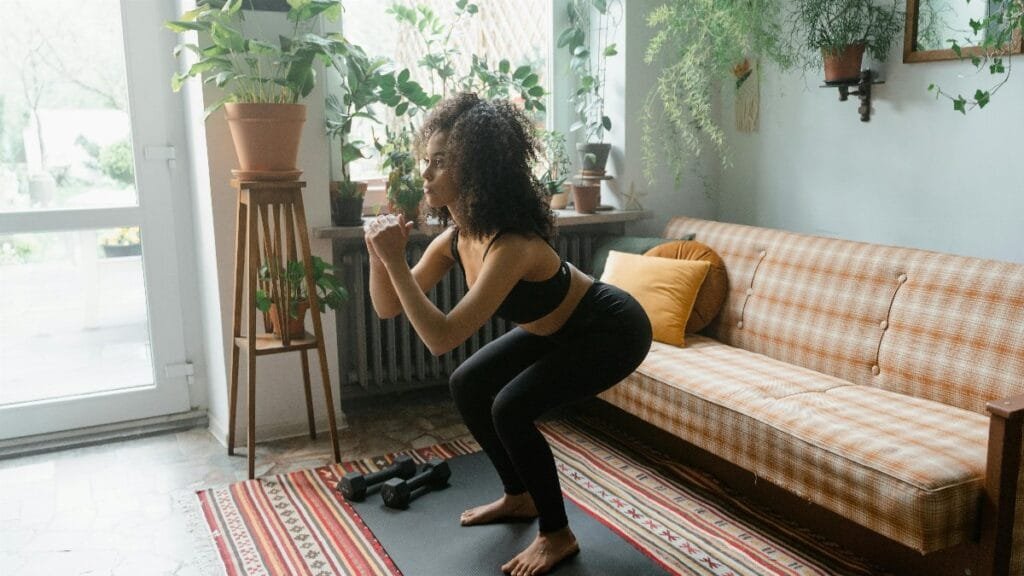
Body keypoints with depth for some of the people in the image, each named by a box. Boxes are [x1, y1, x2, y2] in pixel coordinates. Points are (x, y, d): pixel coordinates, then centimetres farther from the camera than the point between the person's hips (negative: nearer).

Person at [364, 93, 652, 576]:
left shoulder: (511, 245, -36)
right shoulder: (455, 237, -10)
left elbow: (441, 338, -39)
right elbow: (388, 308, -5)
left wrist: (396, 261, -39)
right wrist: (379, 256, -22)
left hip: (611, 330, -8)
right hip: (559, 327, 9)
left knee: (511, 408, -20)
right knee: (467, 386, 6)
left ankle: (557, 536, 2)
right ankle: (519, 498, 25)